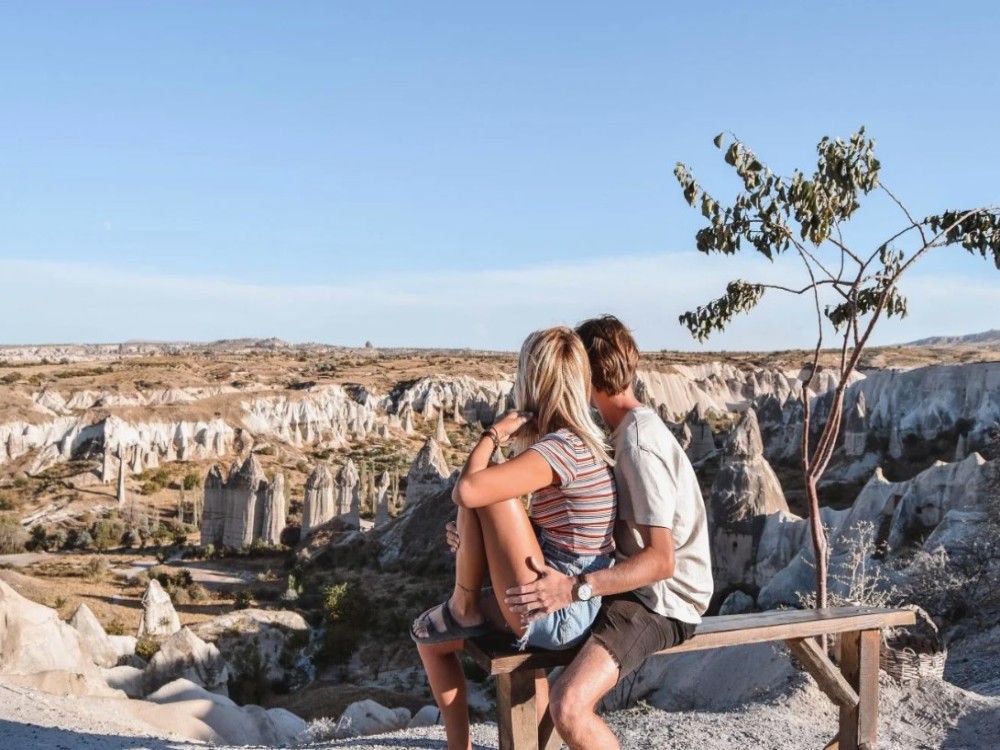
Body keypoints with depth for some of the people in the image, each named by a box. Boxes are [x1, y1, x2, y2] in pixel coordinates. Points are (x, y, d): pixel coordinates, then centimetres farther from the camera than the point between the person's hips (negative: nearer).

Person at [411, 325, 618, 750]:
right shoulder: (580, 442, 9)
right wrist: (476, 542, 4)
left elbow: (466, 491, -30)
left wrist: (495, 433, -13)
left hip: (556, 615, -10)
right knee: (427, 632, 19)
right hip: (565, 607, 10)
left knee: (479, 495, -19)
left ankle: (465, 602, 2)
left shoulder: (560, 448, -20)